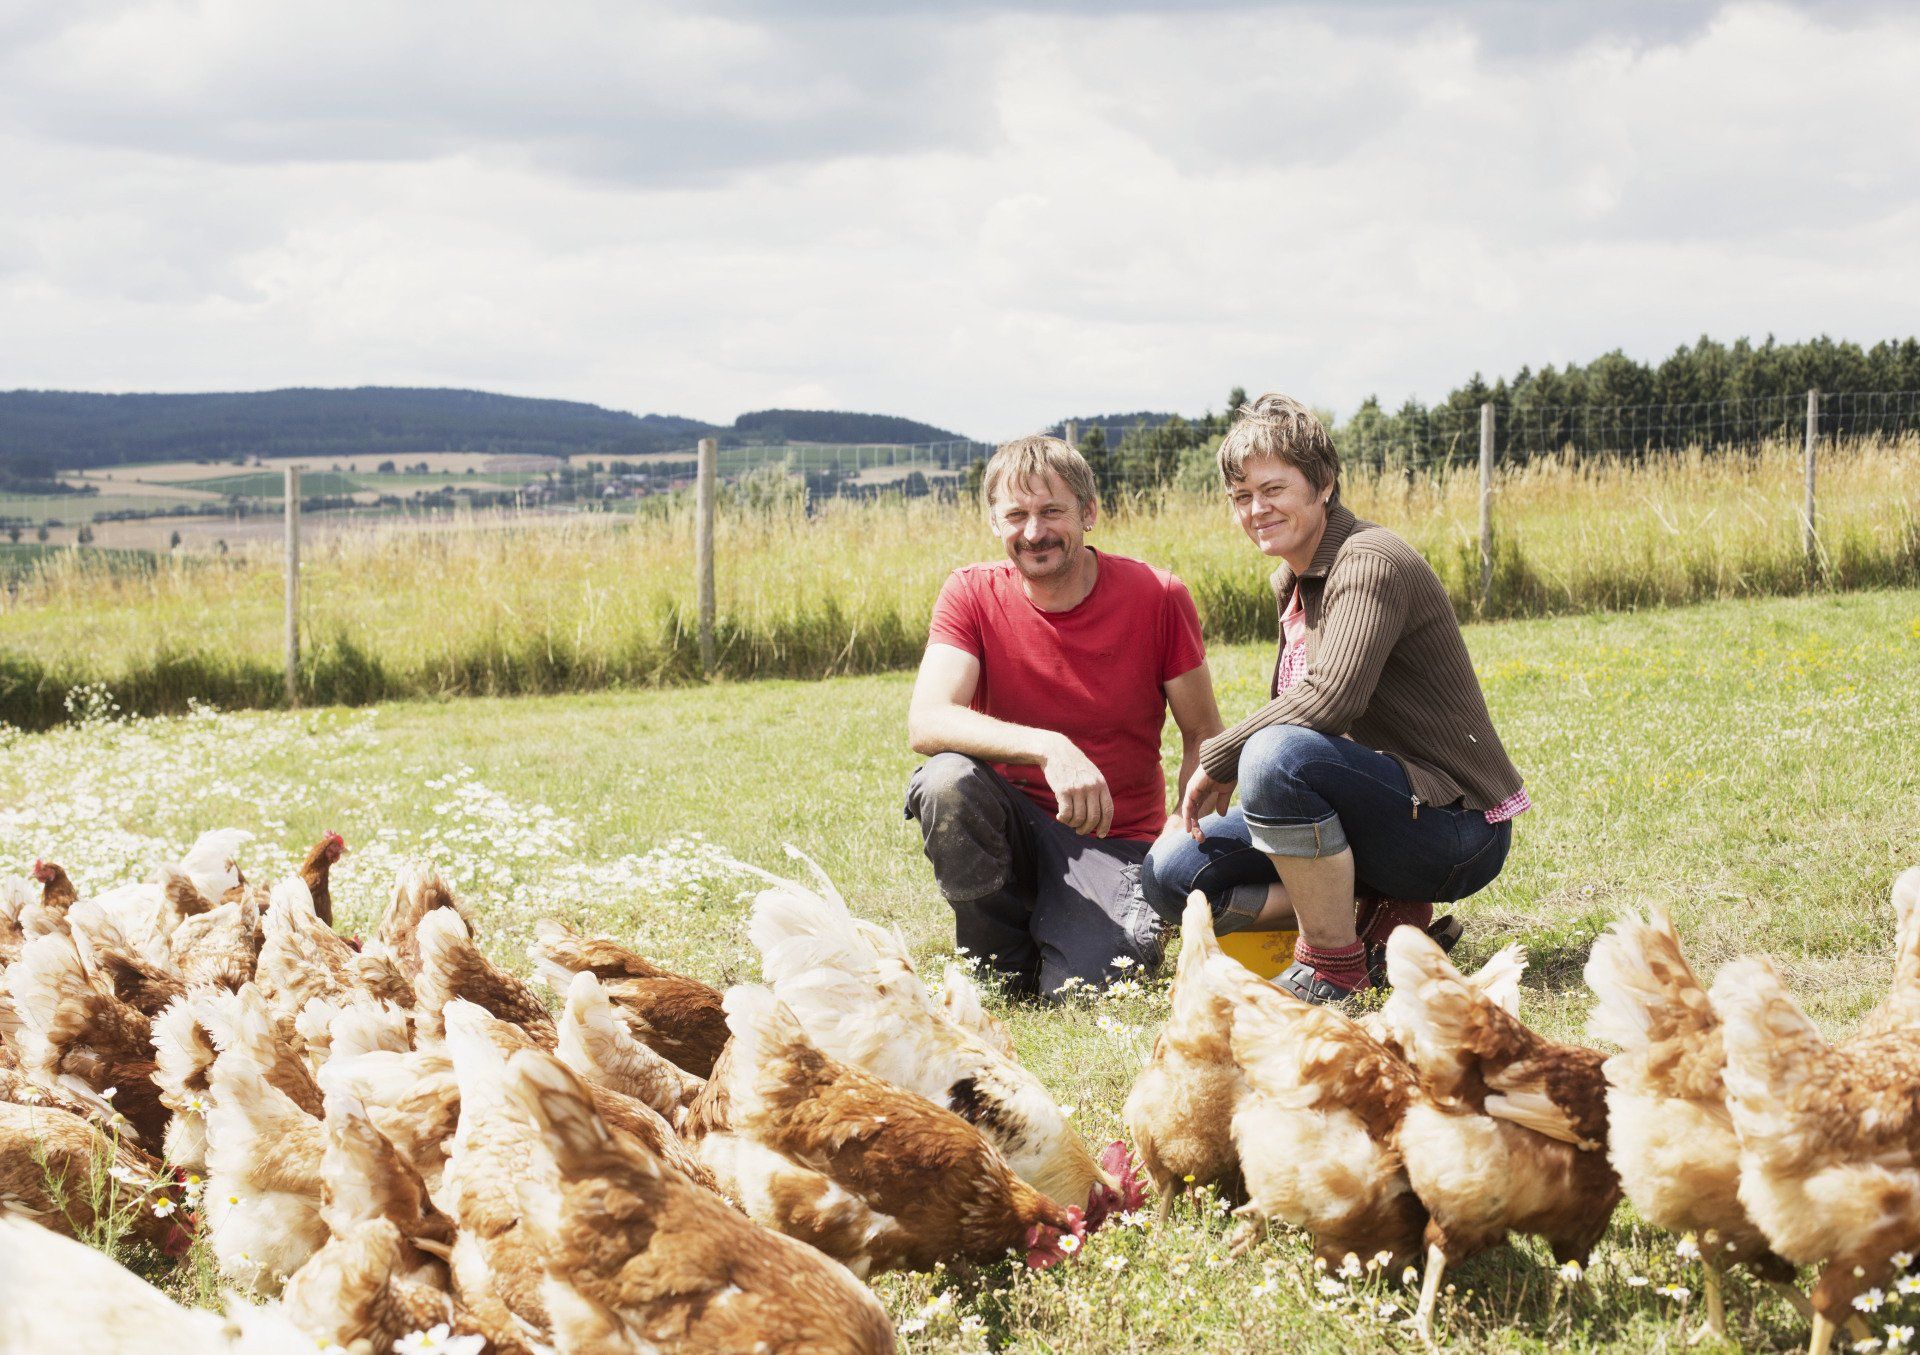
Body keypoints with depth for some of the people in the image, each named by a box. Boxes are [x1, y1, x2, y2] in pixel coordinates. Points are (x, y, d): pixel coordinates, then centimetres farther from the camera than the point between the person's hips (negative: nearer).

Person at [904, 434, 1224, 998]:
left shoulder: (1157, 598, -9)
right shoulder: (972, 594, -8)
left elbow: (1203, 737, -2)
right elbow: (926, 723, -23)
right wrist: (1048, 749, -39)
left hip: (1113, 836, -1)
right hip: (1010, 820, 1)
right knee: (946, 781, -32)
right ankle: (1001, 966, -7)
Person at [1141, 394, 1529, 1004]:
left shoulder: (1371, 563, -17)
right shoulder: (1292, 583, 13)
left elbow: (1332, 697, -32)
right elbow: (1294, 709, 18)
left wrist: (1217, 760, -20)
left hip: (1456, 828, -9)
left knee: (1278, 754, -36)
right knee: (1170, 873, 0)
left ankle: (1334, 964, -19)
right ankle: (1379, 920, 0)